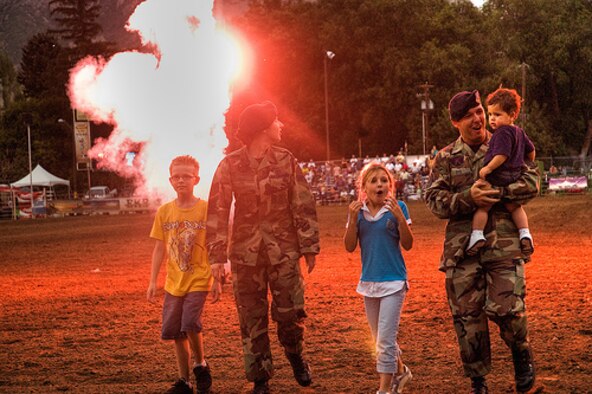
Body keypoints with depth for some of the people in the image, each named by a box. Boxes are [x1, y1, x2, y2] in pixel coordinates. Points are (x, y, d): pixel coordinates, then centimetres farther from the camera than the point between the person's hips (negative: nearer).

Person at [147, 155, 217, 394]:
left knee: (190, 324, -19)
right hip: (174, 282, 4)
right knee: (176, 331, 6)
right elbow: (160, 248, 8)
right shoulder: (164, 212, 3)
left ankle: (200, 365, 7)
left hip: (199, 279, -4)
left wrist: (217, 280, -5)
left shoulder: (206, 209, -7)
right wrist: (153, 281, 5)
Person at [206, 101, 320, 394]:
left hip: (283, 250, 0)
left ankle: (295, 356, 29)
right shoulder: (230, 165, -2)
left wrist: (309, 246, 0)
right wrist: (217, 255, -9)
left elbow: (304, 205, 3)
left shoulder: (286, 161, 2)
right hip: (245, 253, 0)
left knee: (289, 312, -1)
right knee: (251, 317, 4)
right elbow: (217, 211, -3)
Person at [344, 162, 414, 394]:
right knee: (381, 339, 18)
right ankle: (400, 372, 40)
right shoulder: (358, 211, 1)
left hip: (393, 281, -5)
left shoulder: (397, 208, -8)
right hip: (369, 281, 5)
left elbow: (407, 245, -9)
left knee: (385, 340, -10)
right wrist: (353, 219, -16)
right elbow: (350, 247, -2)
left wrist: (400, 217, -23)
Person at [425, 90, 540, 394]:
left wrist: (497, 192, -15)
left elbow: (531, 183, -1)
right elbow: (434, 201, 0)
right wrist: (469, 197, -16)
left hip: (504, 243, -2)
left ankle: (523, 357, 17)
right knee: (467, 316, 2)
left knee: (505, 308, -13)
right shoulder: (446, 159, 10)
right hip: (462, 248, 2)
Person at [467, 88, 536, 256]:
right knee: (514, 206, 21)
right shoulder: (519, 132, 13)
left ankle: (477, 234, -13)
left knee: (482, 206, -5)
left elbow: (502, 155, -25)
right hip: (514, 176, 9)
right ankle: (525, 233, 12)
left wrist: (488, 168, -18)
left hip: (497, 177, -9)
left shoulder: (502, 132, -16)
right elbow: (530, 150, 23)